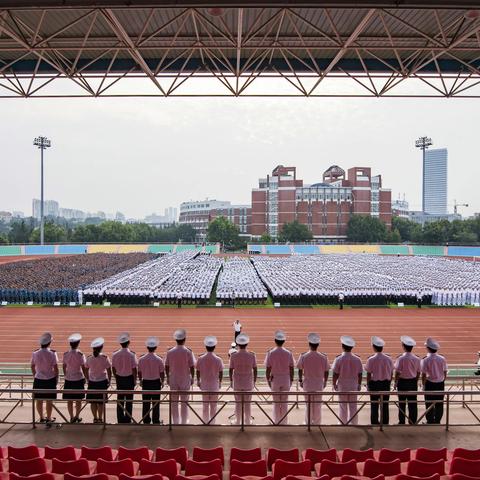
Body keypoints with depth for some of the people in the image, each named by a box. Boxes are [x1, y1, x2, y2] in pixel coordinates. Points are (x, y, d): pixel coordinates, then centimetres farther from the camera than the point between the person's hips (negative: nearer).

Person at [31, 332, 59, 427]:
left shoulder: (35, 354, -5)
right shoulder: (52, 354, -14)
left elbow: (32, 367, 8)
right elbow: (55, 368, -10)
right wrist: (56, 378, 5)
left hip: (38, 379, 3)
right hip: (50, 379, -3)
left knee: (39, 400, 16)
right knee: (49, 401, 7)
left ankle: (41, 417, 31)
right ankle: (48, 419, 14)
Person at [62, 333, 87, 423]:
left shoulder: (65, 354, -4)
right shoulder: (80, 354, -13)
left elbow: (64, 367, 6)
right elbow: (84, 368, -9)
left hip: (68, 379, 3)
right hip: (79, 379, -3)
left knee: (69, 400, 13)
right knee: (78, 400, 12)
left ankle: (72, 417, 18)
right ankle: (77, 417, 16)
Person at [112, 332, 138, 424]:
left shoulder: (115, 354, -7)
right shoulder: (131, 354, -17)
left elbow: (113, 368, 1)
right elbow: (134, 369, -14)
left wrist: (116, 377, 16)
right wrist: (135, 380, 0)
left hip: (119, 378, 3)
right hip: (129, 378, -3)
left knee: (120, 399, 14)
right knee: (129, 399, 8)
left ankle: (120, 418, 21)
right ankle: (128, 419, 13)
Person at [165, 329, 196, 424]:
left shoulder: (170, 352, -7)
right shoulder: (188, 352, -12)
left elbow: (166, 367, -1)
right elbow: (192, 367, -9)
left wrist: (168, 377, 14)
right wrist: (192, 378, 5)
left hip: (173, 379, 1)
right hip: (185, 379, -1)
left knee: (174, 402, 12)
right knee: (184, 402, 11)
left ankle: (175, 421, 19)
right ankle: (184, 421, 18)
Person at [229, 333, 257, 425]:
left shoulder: (233, 356, -11)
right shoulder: (252, 355, -11)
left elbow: (230, 370, -6)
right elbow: (255, 370, -5)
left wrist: (231, 380, 9)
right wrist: (254, 381, 7)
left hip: (237, 382, 0)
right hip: (248, 383, 0)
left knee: (238, 403, 12)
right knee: (248, 403, 12)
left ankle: (238, 422, 19)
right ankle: (248, 422, 19)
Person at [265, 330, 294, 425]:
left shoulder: (271, 353, -9)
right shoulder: (288, 353, -5)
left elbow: (268, 369, -8)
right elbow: (291, 369, 0)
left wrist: (268, 379, 4)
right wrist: (291, 380, 11)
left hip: (275, 379, -1)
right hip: (286, 379, 1)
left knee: (276, 402, 10)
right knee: (284, 402, 11)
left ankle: (276, 421, 17)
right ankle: (284, 421, 17)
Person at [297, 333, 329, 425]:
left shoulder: (303, 356, -10)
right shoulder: (323, 357, -9)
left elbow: (300, 370, -4)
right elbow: (326, 371, -2)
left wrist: (300, 380, 10)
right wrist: (325, 381, 13)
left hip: (307, 383, 0)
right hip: (319, 383, 0)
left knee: (308, 404, 13)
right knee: (318, 405, 12)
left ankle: (308, 422, 21)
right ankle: (317, 423, 20)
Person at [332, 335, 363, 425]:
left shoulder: (339, 359, -15)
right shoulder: (357, 359, -6)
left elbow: (335, 374, -12)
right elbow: (360, 374, 1)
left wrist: (334, 384, 2)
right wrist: (359, 384, 14)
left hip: (342, 385, -2)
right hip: (354, 386, 2)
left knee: (343, 406, 9)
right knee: (353, 406, 13)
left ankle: (343, 423, 16)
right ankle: (354, 423, 19)